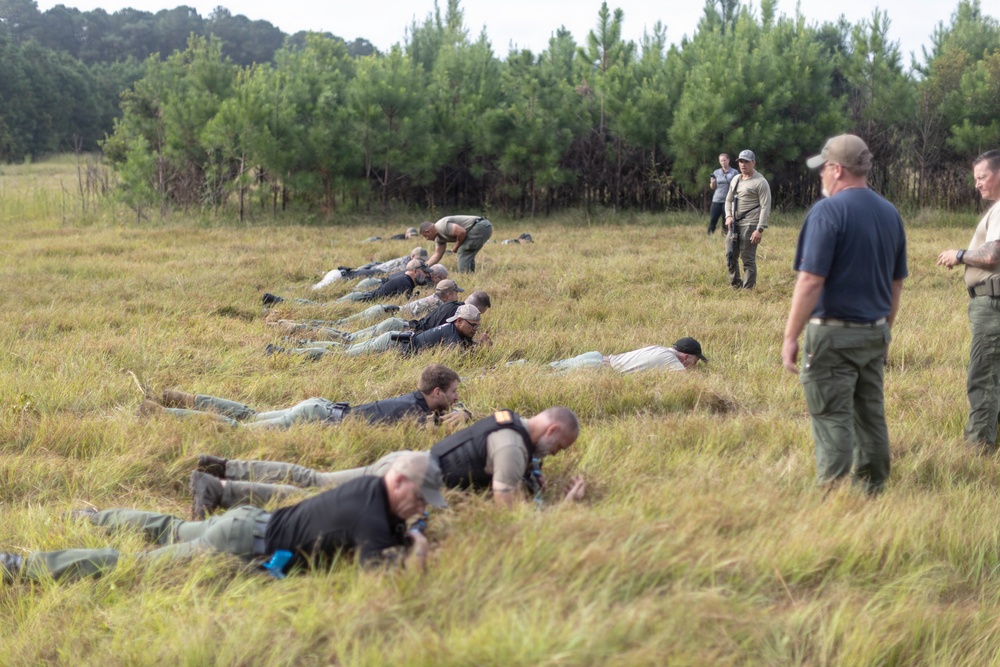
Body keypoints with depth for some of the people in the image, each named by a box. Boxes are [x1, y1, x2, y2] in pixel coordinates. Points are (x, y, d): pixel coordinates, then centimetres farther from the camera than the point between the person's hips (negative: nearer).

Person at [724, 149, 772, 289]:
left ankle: (747, 290, 1)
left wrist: (759, 229, -19)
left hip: (749, 225, -7)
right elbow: (728, 200, 23)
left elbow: (765, 207, -12)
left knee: (748, 259, -5)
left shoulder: (760, 182, -8)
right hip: (734, 224, 7)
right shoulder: (735, 180, 15)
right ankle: (735, 285, 23)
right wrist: (728, 216, 3)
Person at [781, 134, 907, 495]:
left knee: (833, 421, -3)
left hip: (833, 334, -7)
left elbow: (811, 282, -19)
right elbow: (897, 283, 15)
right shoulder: (890, 213, 9)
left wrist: (790, 337, -14)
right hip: (874, 333, 7)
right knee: (871, 418, 13)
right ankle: (872, 492, 19)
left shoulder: (828, 211, -14)